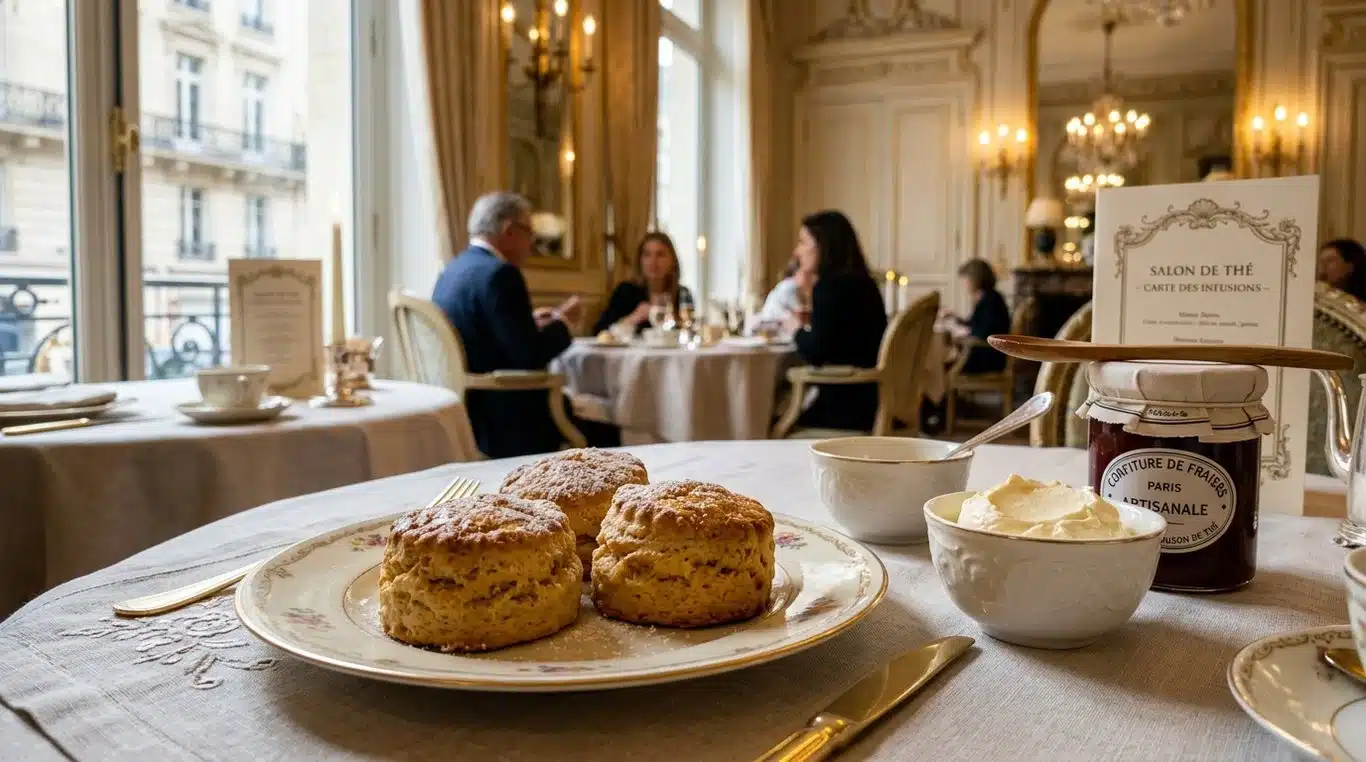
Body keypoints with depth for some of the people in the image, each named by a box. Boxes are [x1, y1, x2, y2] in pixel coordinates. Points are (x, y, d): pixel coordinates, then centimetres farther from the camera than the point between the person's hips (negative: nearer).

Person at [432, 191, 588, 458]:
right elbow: (529, 358, -20)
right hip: (497, 423, -9)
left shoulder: (452, 271, 10)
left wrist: (530, 325, 14)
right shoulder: (499, 273, -17)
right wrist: (562, 321, -4)